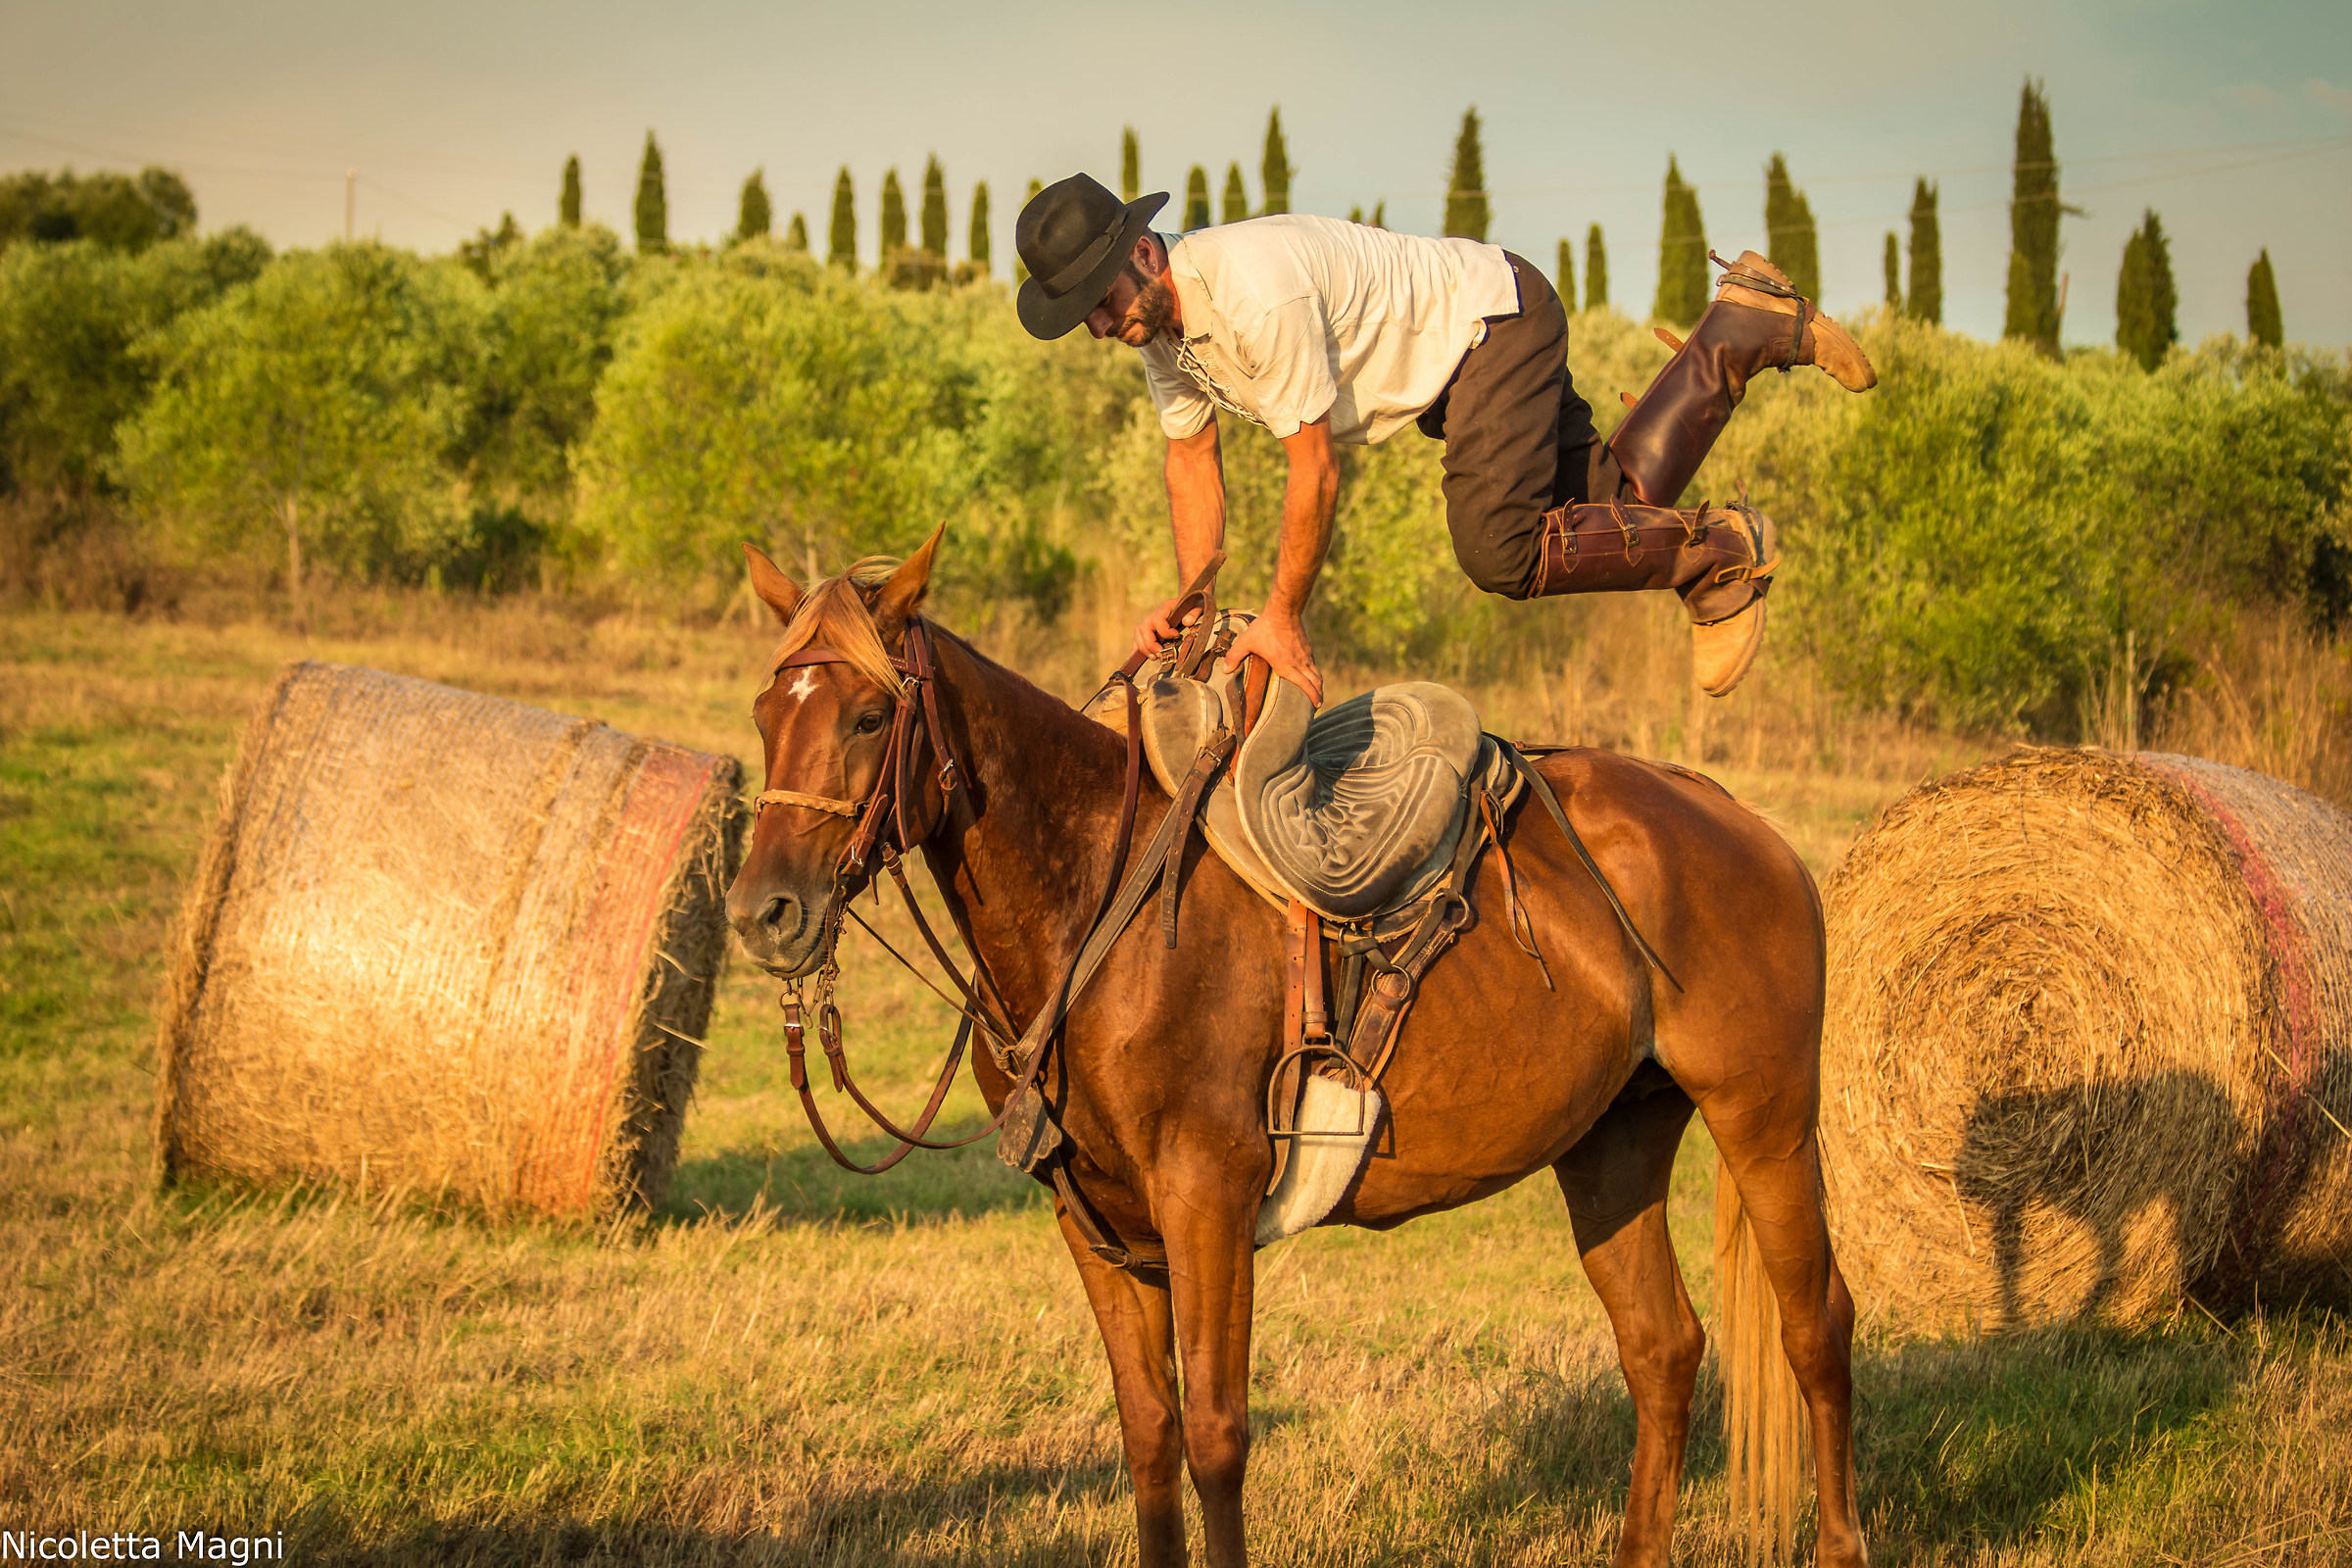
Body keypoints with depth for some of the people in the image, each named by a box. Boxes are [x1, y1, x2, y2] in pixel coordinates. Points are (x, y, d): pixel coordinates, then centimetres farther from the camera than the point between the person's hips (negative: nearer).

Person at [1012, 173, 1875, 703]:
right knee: (1618, 504, 11)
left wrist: (1282, 620, -24)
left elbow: (1315, 469, -31)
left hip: (1495, 314, -9)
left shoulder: (1257, 292, -35)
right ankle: (1745, 325, 25)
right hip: (1447, 367, 9)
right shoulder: (1155, 315, -7)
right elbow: (1191, 459, 6)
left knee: (1500, 552, -20)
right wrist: (1190, 605, -3)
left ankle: (1718, 551, -3)